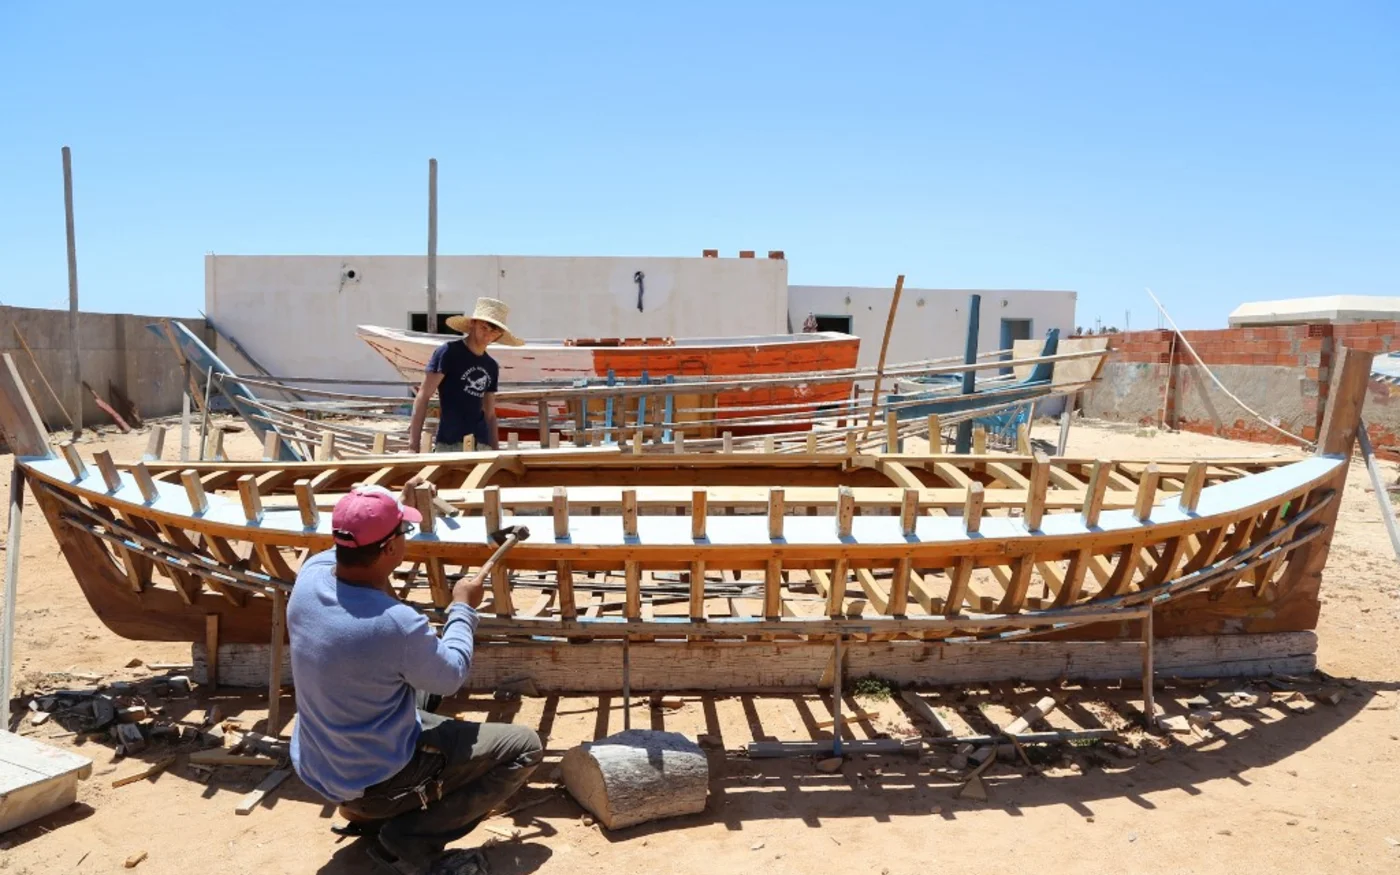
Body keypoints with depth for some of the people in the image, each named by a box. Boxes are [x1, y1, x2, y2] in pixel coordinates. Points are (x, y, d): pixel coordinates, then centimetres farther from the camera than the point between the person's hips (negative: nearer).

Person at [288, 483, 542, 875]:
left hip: (314, 767, 8)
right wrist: (463, 607, 0)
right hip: (374, 781, -7)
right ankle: (410, 838, -2)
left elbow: (347, 549, 13)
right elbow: (451, 676, -13)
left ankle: (368, 811, 25)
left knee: (420, 686, 31)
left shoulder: (311, 573, -14)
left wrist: (393, 506, 23)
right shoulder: (396, 625, -34)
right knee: (524, 747, 0)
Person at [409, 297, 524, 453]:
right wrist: (414, 445, -14)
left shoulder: (492, 367, 16)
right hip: (450, 445, -6)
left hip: (481, 445, 6)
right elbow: (423, 396, -7)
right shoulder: (449, 352, -2)